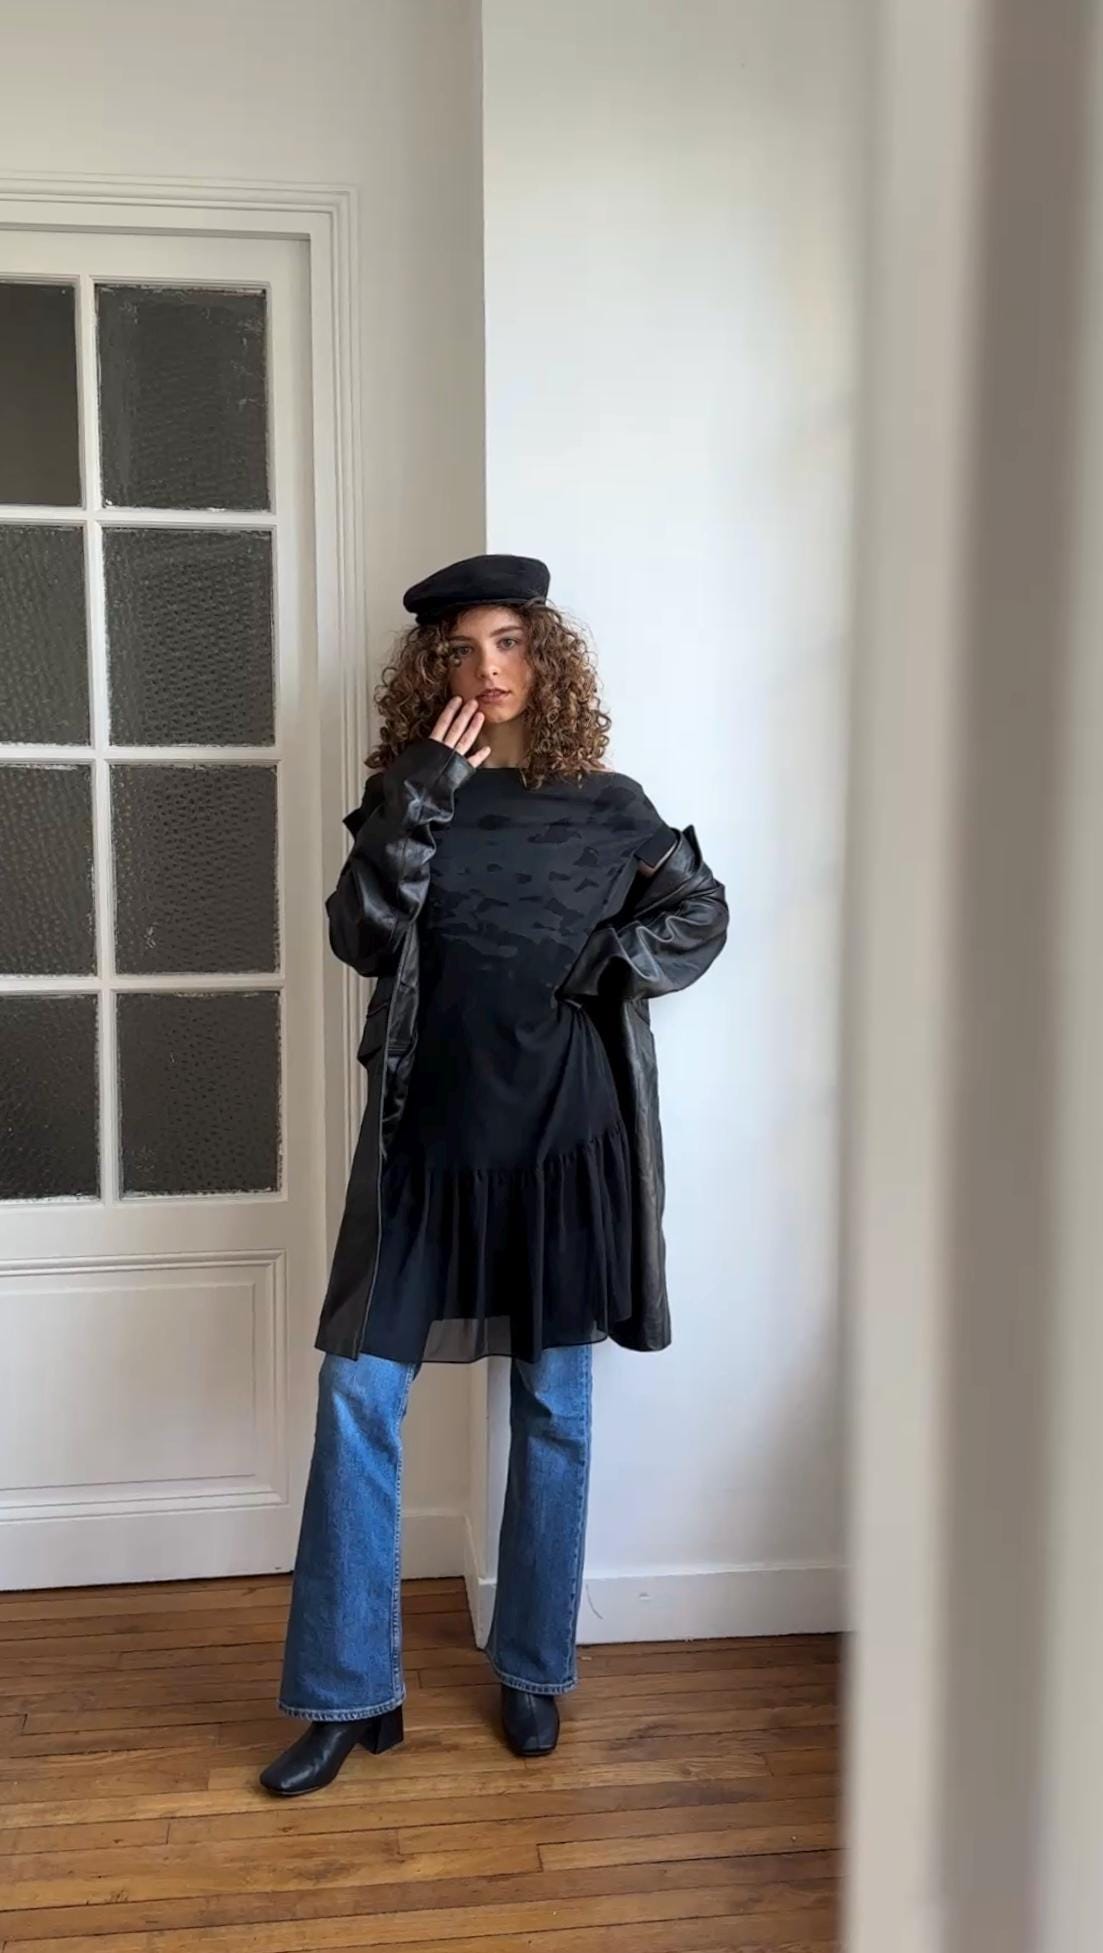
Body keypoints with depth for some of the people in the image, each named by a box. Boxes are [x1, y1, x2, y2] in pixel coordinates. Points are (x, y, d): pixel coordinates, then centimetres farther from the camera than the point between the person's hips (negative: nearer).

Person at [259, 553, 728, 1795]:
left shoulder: (606, 804, 3)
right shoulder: (408, 794, 5)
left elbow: (701, 917, 9)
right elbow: (360, 938, -7)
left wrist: (608, 963, -8)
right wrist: (418, 802, -15)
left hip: (566, 1137, 0)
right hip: (428, 1134, 1)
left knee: (552, 1406, 9)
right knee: (359, 1395, -2)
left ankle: (533, 1670, 28)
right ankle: (348, 1694, 15)